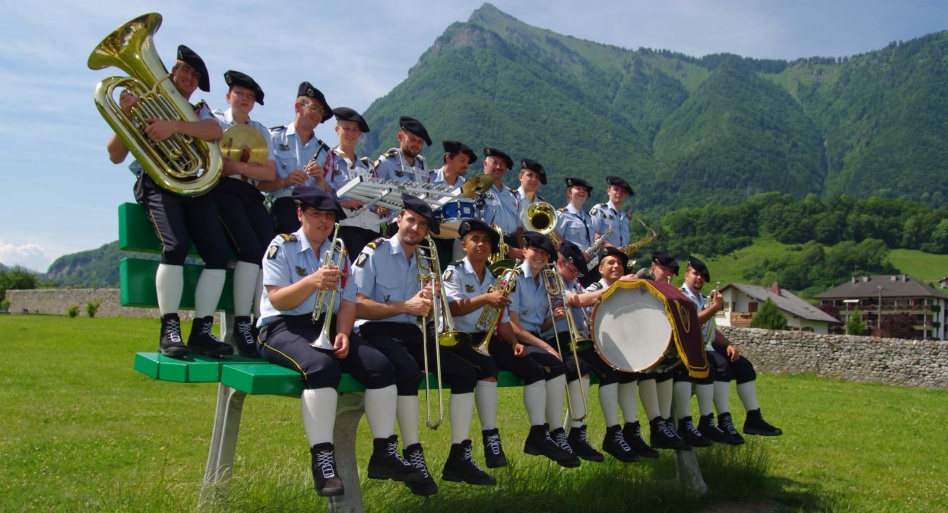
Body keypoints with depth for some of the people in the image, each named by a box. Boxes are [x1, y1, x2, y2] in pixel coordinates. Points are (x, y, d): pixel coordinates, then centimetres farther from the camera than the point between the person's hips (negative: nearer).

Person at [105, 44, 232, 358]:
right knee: (175, 246, -29)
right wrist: (125, 117, -10)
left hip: (194, 186, 4)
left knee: (219, 252, -16)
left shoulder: (198, 111, 21)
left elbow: (216, 131, -6)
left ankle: (202, 330, -11)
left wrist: (175, 126, -22)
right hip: (157, 183, -3)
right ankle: (169, 330, -22)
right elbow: (116, 156, 6)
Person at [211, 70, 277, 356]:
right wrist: (252, 167, -6)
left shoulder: (261, 131, 22)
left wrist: (236, 165, -7)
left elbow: (270, 173, 7)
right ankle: (241, 324, -20)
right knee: (250, 249, -26)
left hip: (251, 195, 4)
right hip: (223, 191, -4)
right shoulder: (214, 121, 14)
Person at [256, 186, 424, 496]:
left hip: (328, 326, 6)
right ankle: (322, 460, -32)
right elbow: (276, 300, -11)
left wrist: (343, 333, -11)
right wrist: (312, 281, -27)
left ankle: (384, 453, -10)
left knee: (381, 366, -18)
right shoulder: (282, 247, -1)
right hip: (285, 327, -5)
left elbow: (348, 302, 9)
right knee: (323, 367, -38)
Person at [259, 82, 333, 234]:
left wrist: (320, 180, -2)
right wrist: (284, 181, -13)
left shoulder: (323, 150, 23)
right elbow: (259, 182, 3)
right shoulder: (274, 137, 10)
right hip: (284, 205, -4)